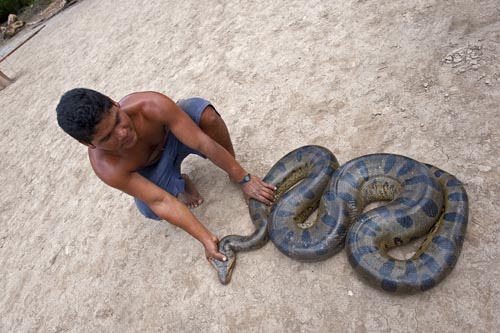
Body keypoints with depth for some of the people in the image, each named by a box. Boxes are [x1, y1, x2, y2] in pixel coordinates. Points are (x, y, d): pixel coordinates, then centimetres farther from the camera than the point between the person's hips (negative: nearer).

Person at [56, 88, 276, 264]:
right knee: (150, 210, -27)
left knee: (206, 115, -31)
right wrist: (206, 239, -38)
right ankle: (180, 183, 6)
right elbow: (161, 202, -37)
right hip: (150, 168, 1)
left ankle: (232, 171, -8)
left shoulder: (152, 106, -39)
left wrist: (244, 178, -33)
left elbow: (203, 143, -36)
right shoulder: (106, 167, -37)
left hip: (174, 133, 0)